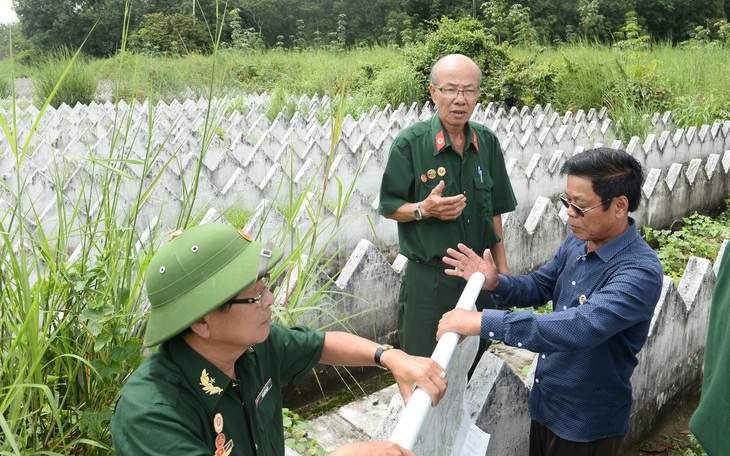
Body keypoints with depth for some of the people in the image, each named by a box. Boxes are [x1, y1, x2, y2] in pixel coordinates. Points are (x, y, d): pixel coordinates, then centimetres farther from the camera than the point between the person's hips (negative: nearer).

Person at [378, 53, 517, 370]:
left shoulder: (487, 142, 3)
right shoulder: (409, 143, -11)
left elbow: (494, 210, 11)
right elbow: (388, 207, -5)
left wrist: (501, 267, 12)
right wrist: (425, 209, -23)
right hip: (429, 278, -4)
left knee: (474, 367, 18)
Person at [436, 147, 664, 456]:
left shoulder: (641, 271, -28)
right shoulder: (577, 242, -4)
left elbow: (582, 326, -42)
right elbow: (540, 286, 10)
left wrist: (484, 322, -45)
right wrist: (495, 283, -13)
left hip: (589, 424, -7)